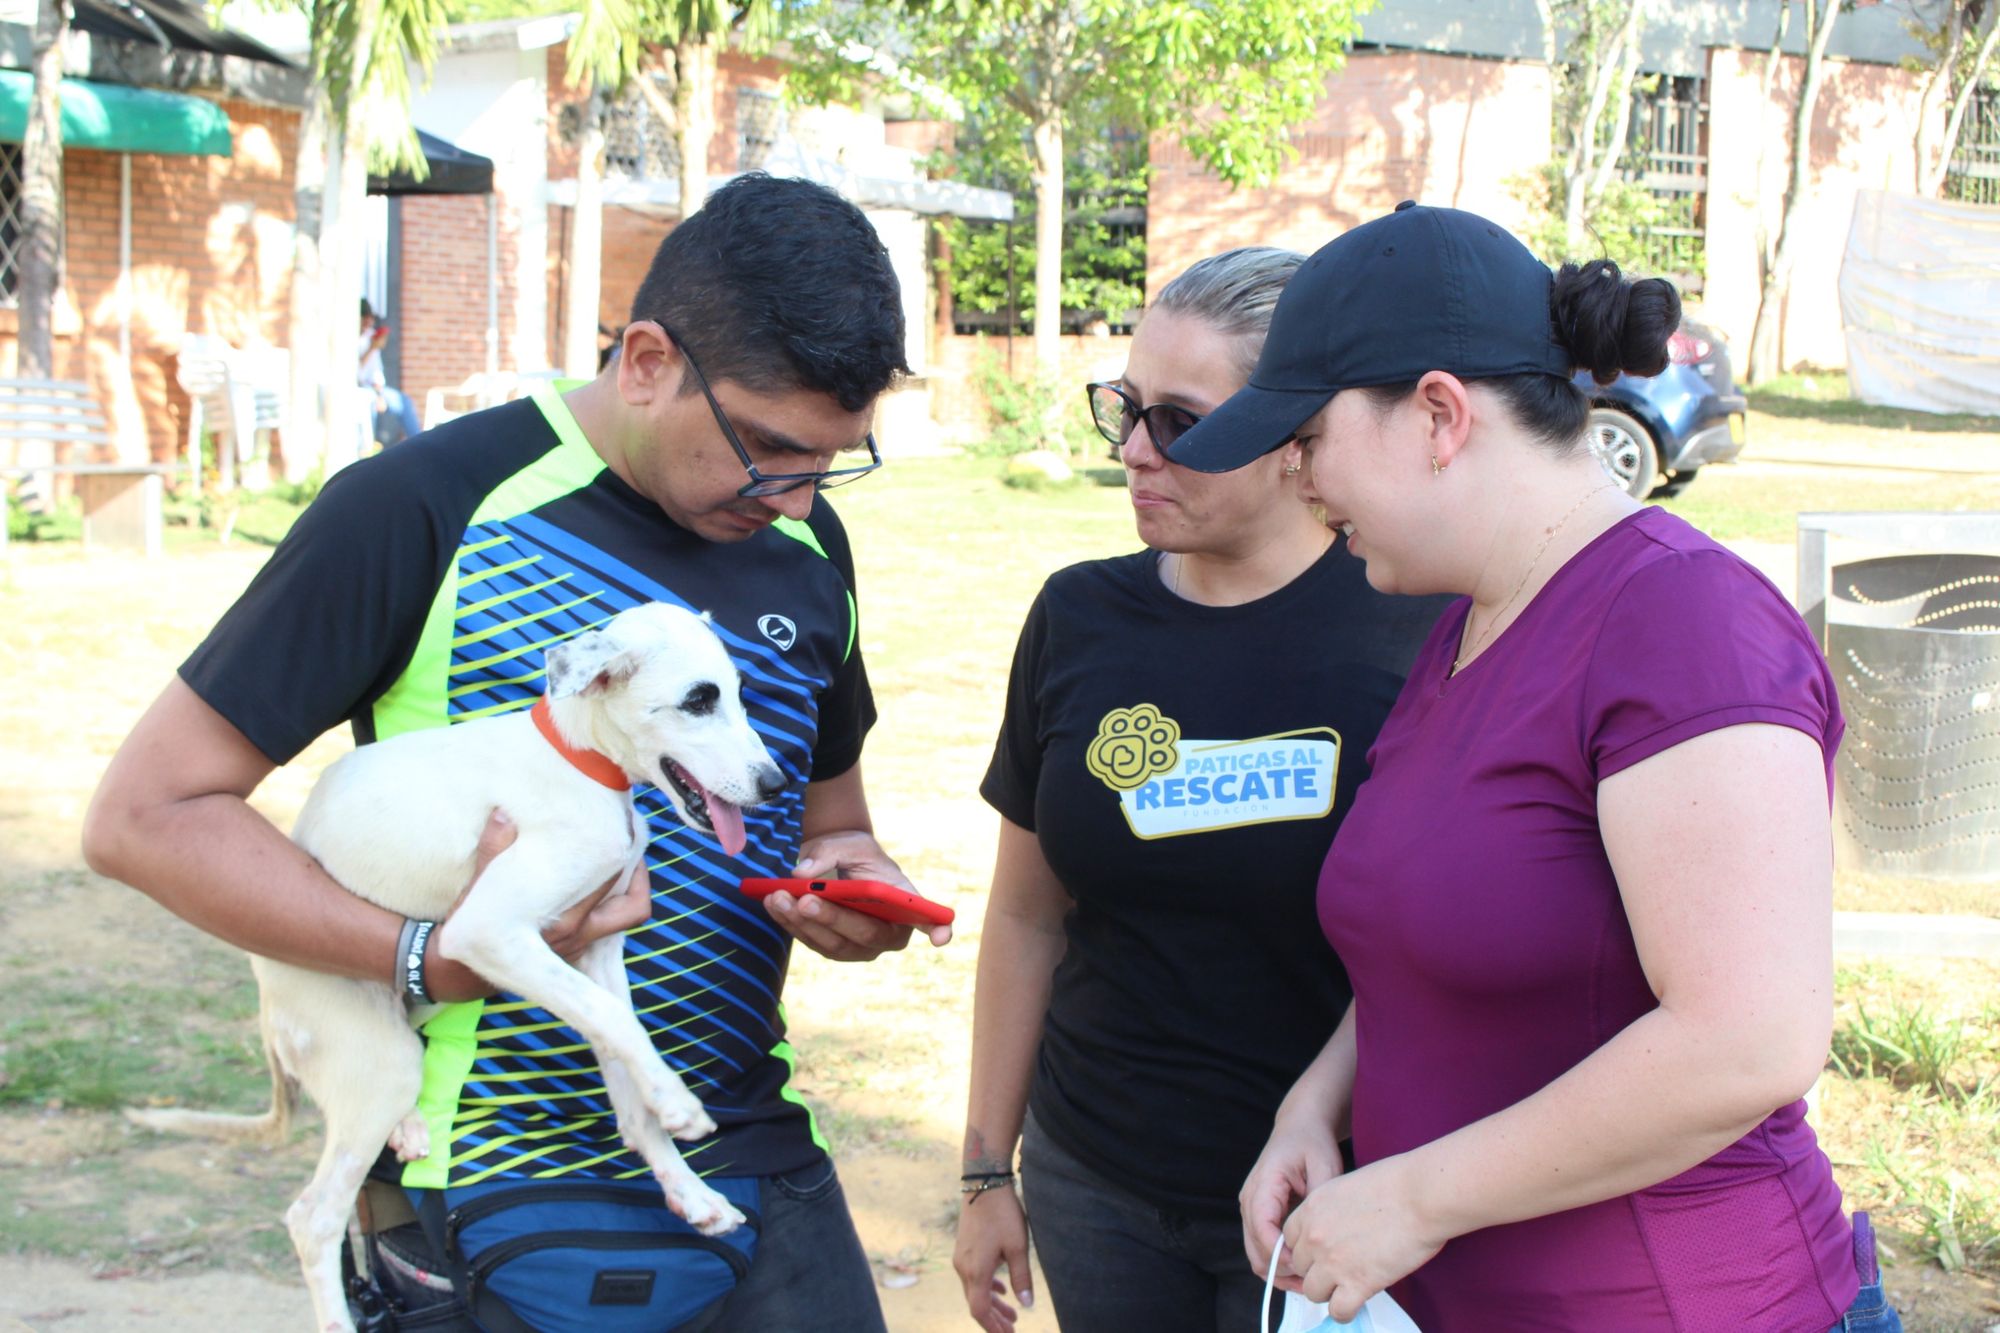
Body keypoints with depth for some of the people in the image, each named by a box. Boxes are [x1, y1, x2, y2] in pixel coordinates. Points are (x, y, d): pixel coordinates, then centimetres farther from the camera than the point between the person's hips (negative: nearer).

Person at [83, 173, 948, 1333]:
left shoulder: (808, 547, 6)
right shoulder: (426, 512, -13)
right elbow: (148, 813, -12)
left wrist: (860, 891, -4)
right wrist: (431, 958, -23)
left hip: (761, 1164, 5)